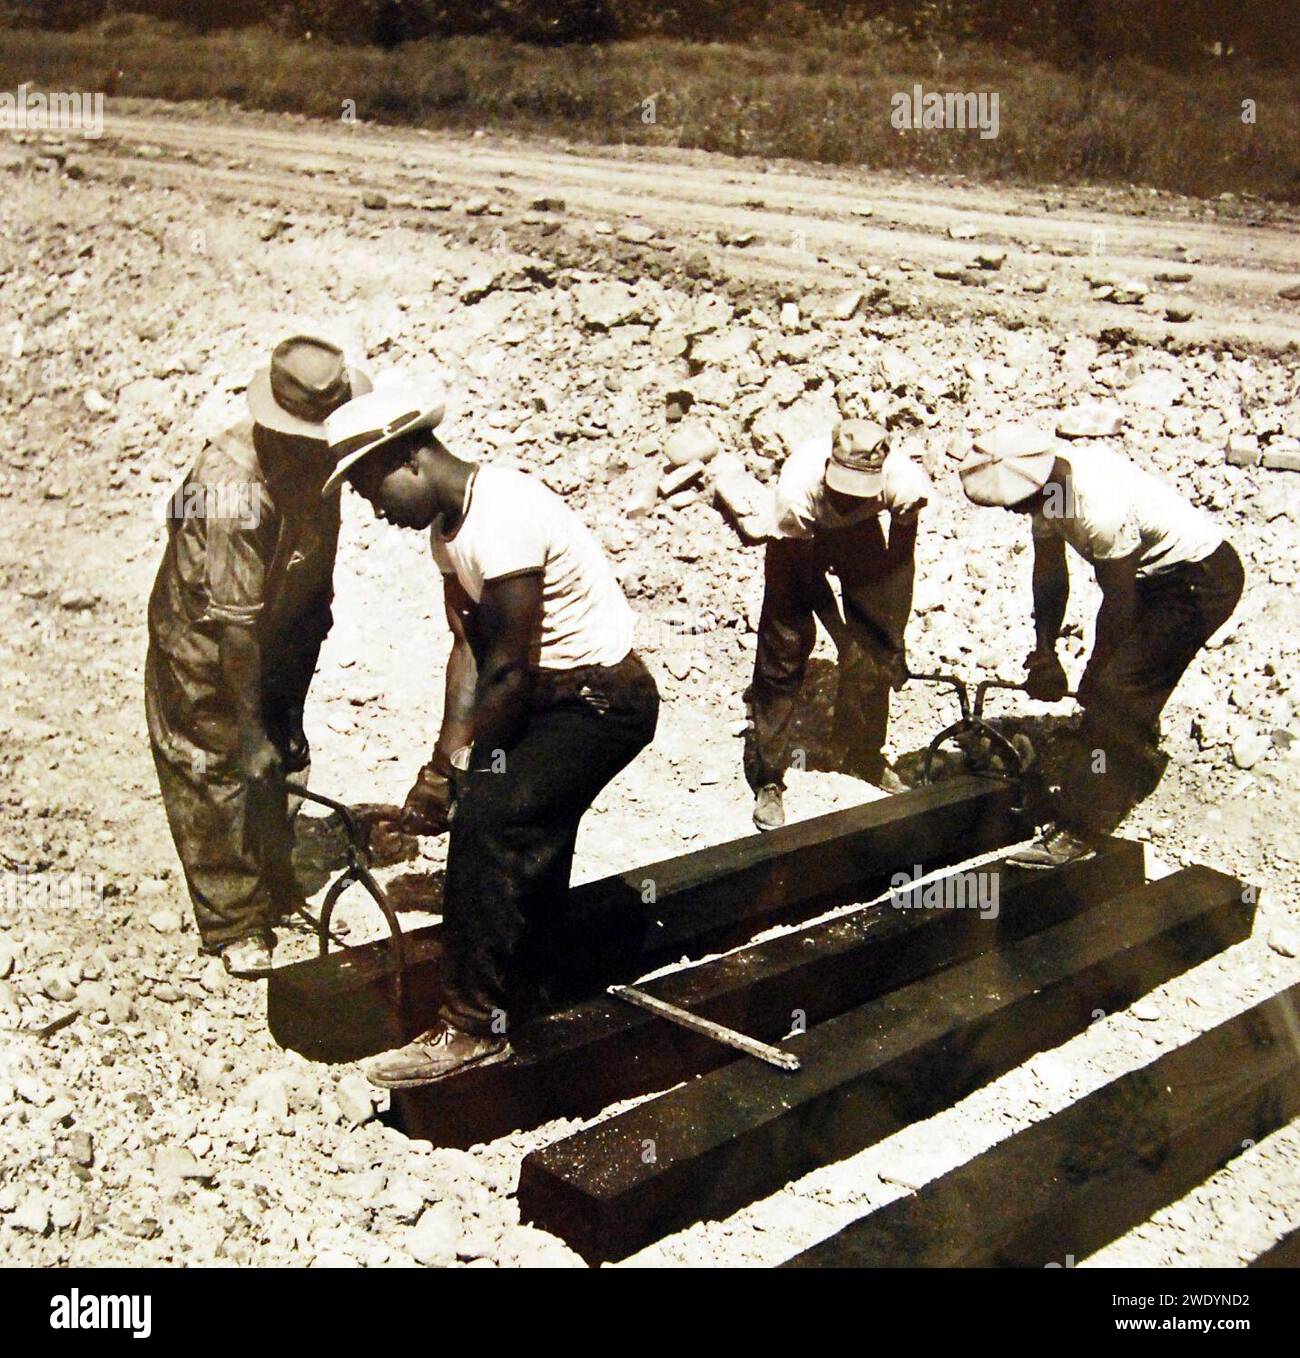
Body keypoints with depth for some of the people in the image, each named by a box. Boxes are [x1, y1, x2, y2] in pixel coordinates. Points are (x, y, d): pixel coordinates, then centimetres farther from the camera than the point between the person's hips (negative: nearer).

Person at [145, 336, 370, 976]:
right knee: (219, 778, 4)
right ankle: (234, 927, 20)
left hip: (275, 640, 7)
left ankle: (274, 891, 37)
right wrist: (249, 726, -29)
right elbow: (234, 620, -33)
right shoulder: (234, 484, -34)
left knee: (283, 764, 16)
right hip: (204, 650, -7)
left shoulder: (318, 464, -10)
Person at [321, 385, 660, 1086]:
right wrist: (446, 761, -6)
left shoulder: (499, 521, -26)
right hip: (557, 691, 10)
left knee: (485, 819, -19)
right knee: (525, 831, 19)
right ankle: (523, 987, 41)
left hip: (602, 698, -10)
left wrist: (456, 771, -16)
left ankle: (474, 1027, -10)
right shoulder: (449, 524, 6)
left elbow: (510, 669, -24)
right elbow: (469, 647, 3)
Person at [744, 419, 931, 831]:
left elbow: (900, 558, -15)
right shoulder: (798, 490, -40)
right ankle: (767, 778, 2)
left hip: (863, 533, 3)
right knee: (783, 649, -8)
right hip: (801, 538, -2)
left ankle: (862, 753, 23)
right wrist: (845, 633, -25)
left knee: (875, 651, 0)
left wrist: (893, 643, -10)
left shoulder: (905, 484, -34)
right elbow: (808, 575, -26)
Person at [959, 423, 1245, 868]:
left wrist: (1095, 674, -12)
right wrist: (1043, 653, 1)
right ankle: (1137, 773, 39)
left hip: (1201, 579, -9)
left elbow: (1120, 599, -24)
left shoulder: (1099, 506, -34)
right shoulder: (1048, 489, -8)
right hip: (1154, 576, 9)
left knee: (1114, 691, -14)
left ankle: (1076, 830, -10)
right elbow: (1049, 577, 3)